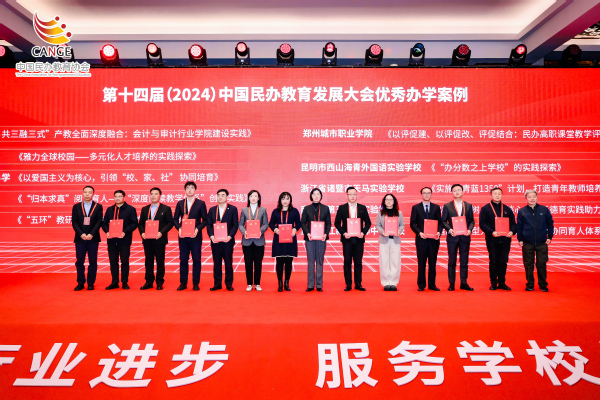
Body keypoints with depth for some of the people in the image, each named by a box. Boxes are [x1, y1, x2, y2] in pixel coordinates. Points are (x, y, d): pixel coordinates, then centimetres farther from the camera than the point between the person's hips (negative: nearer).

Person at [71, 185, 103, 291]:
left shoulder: (98, 206, 4)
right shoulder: (76, 207, 9)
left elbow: (99, 222, -3)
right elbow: (74, 222, 2)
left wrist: (91, 234, -14)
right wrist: (81, 234, -12)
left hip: (93, 238, -1)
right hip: (80, 238, 2)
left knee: (92, 261, 2)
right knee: (79, 261, 5)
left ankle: (91, 283, 11)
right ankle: (80, 283, 14)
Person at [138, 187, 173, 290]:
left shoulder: (166, 209, 2)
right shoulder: (144, 209, 14)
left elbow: (170, 223, -4)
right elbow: (140, 223, 13)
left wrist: (161, 233, -16)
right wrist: (142, 232, -6)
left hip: (159, 239, -3)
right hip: (147, 239, 4)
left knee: (160, 261, 2)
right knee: (148, 261, 9)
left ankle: (159, 282, 11)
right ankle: (149, 282, 18)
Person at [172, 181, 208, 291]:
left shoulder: (201, 203, 2)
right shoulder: (180, 203, 10)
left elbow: (205, 220, 0)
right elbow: (175, 219, 10)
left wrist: (197, 229, -14)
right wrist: (179, 228, -8)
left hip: (195, 236, -2)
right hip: (183, 236, 2)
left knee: (196, 260, 3)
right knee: (183, 259, 6)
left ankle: (196, 283, 12)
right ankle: (183, 283, 16)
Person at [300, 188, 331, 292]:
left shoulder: (325, 208, 8)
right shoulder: (307, 208, 8)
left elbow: (329, 223, 6)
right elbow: (303, 223, 5)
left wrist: (326, 234, -10)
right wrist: (307, 233, -12)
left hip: (321, 238, 0)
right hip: (309, 238, 0)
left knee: (320, 261, 4)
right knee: (310, 261, 4)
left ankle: (319, 285, 12)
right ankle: (310, 285, 10)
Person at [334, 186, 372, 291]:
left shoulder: (362, 208, 8)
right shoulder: (342, 208, 4)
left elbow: (368, 222, 8)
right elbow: (337, 223, 3)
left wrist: (363, 232, -8)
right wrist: (343, 233, -10)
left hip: (359, 239, 1)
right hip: (347, 239, -1)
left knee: (358, 262, 6)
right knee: (347, 262, 3)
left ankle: (358, 284, 15)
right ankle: (348, 284, 11)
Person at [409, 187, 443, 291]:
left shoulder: (436, 207, 10)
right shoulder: (416, 207, 5)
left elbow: (440, 222, 8)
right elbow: (412, 223, 1)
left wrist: (439, 232, -10)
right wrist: (419, 232, -14)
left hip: (434, 239, 2)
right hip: (421, 239, -1)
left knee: (433, 263, 7)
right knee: (421, 263, 3)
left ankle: (432, 284, 16)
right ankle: (421, 285, 12)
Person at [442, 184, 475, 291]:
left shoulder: (468, 206, 10)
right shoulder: (447, 206, 4)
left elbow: (472, 221, 9)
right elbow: (443, 221, 2)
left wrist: (469, 229, -9)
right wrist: (449, 229, -14)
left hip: (465, 237, 2)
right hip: (452, 236, -2)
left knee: (464, 261, 6)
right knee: (452, 261, 3)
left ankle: (464, 283, 15)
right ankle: (451, 283, 10)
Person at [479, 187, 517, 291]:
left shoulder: (507, 209, 13)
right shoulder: (485, 209, 2)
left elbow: (513, 223, 11)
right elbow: (482, 224, -5)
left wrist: (512, 231, -9)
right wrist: (491, 232, -19)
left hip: (505, 239, 3)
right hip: (492, 240, -3)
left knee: (503, 262, 7)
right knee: (493, 262, 3)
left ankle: (502, 282, 17)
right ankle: (493, 283, 12)